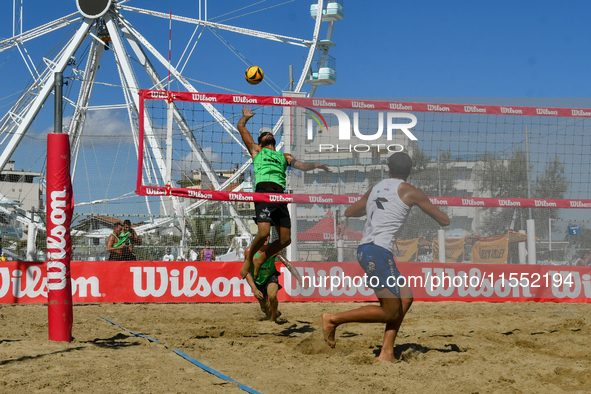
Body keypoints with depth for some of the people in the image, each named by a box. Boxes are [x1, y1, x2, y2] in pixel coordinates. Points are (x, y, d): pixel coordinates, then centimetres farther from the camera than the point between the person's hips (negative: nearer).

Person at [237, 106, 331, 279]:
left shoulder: (284, 156, 33)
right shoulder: (256, 150, 23)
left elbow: (302, 165, 21)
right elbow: (241, 127, 23)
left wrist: (316, 165, 4)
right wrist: (246, 116, 40)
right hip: (263, 192, -4)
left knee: (285, 239, -4)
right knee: (264, 232, -23)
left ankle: (261, 258, 19)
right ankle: (248, 259, 3)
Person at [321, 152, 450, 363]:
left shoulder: (375, 189, 18)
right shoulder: (410, 192, 1)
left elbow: (349, 212, 32)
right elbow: (444, 221, 7)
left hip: (364, 249, 8)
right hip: (378, 252, -8)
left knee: (405, 297, 13)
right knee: (390, 312, -1)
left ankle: (387, 353, 8)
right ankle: (334, 318, -1)